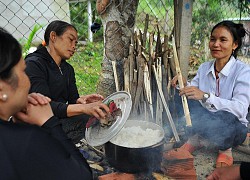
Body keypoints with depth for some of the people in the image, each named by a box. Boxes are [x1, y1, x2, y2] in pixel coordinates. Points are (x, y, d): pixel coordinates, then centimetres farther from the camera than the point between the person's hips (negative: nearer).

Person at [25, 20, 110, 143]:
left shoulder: (68, 69, 13)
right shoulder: (34, 64, -13)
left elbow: (72, 99, 8)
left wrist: (81, 100, -17)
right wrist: (83, 108, -36)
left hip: (62, 119, 8)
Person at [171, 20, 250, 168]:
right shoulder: (204, 67, 2)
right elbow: (193, 93, 4)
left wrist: (206, 96, -38)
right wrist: (184, 85, -18)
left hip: (233, 127, -3)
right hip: (207, 122, 4)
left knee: (224, 117, -40)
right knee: (181, 96, -18)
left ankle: (226, 149, -5)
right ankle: (195, 138, -2)